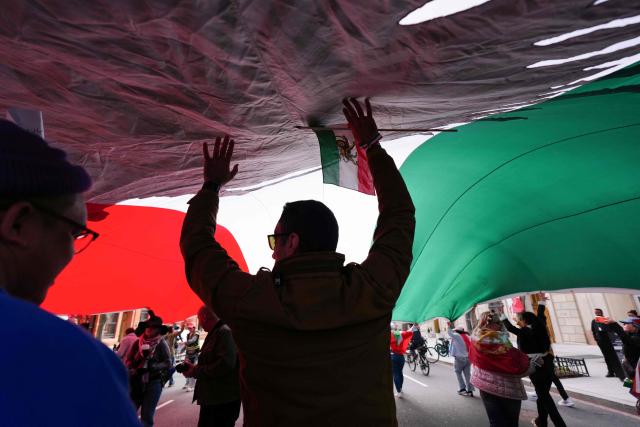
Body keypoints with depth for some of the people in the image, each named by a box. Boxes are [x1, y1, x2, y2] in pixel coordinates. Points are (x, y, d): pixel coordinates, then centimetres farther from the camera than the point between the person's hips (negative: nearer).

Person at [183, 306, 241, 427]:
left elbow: (225, 364, -30)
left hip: (224, 400, -10)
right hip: (211, 398, 10)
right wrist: (193, 367, 3)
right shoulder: (214, 333, 12)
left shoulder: (225, 332, -20)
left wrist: (195, 371, -20)